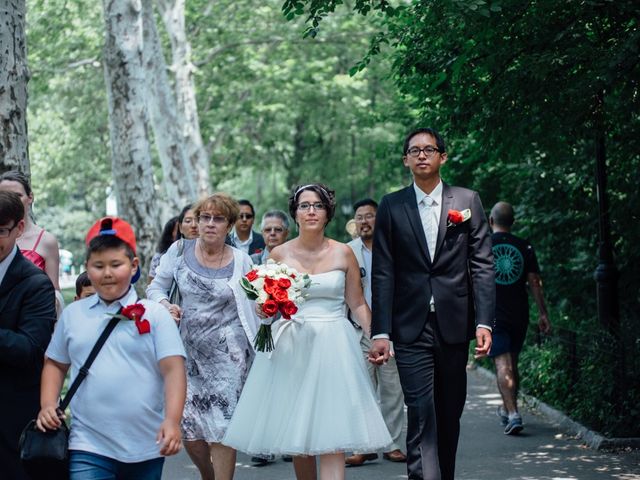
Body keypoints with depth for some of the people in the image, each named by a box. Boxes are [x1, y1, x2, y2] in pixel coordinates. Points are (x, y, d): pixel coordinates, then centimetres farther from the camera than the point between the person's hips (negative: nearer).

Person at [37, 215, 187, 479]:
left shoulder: (155, 314, -1)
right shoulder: (72, 314, 8)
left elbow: (173, 369, -7)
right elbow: (55, 364, 17)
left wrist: (172, 421, -19)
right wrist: (48, 405, 1)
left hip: (147, 447, -1)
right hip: (88, 448, 1)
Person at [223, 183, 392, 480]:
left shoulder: (342, 253, 3)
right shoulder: (279, 254, 5)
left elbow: (357, 304, 6)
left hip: (332, 347, -1)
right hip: (290, 347, 1)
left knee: (331, 437, -9)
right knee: (297, 433, 4)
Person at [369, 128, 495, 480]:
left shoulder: (467, 201, 7)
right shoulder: (391, 206, 5)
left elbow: (482, 266, 3)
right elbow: (382, 274, 1)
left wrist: (484, 322, -6)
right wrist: (380, 332, -6)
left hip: (454, 326, 2)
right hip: (411, 329, -2)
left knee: (450, 416, 11)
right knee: (421, 415, -10)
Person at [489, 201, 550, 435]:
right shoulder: (525, 247, 3)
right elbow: (535, 283, 0)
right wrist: (543, 314, 3)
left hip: (493, 315, -3)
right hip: (519, 315, 3)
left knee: (503, 365, -7)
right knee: (512, 363, 17)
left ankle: (513, 414, -20)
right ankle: (506, 409, 31)